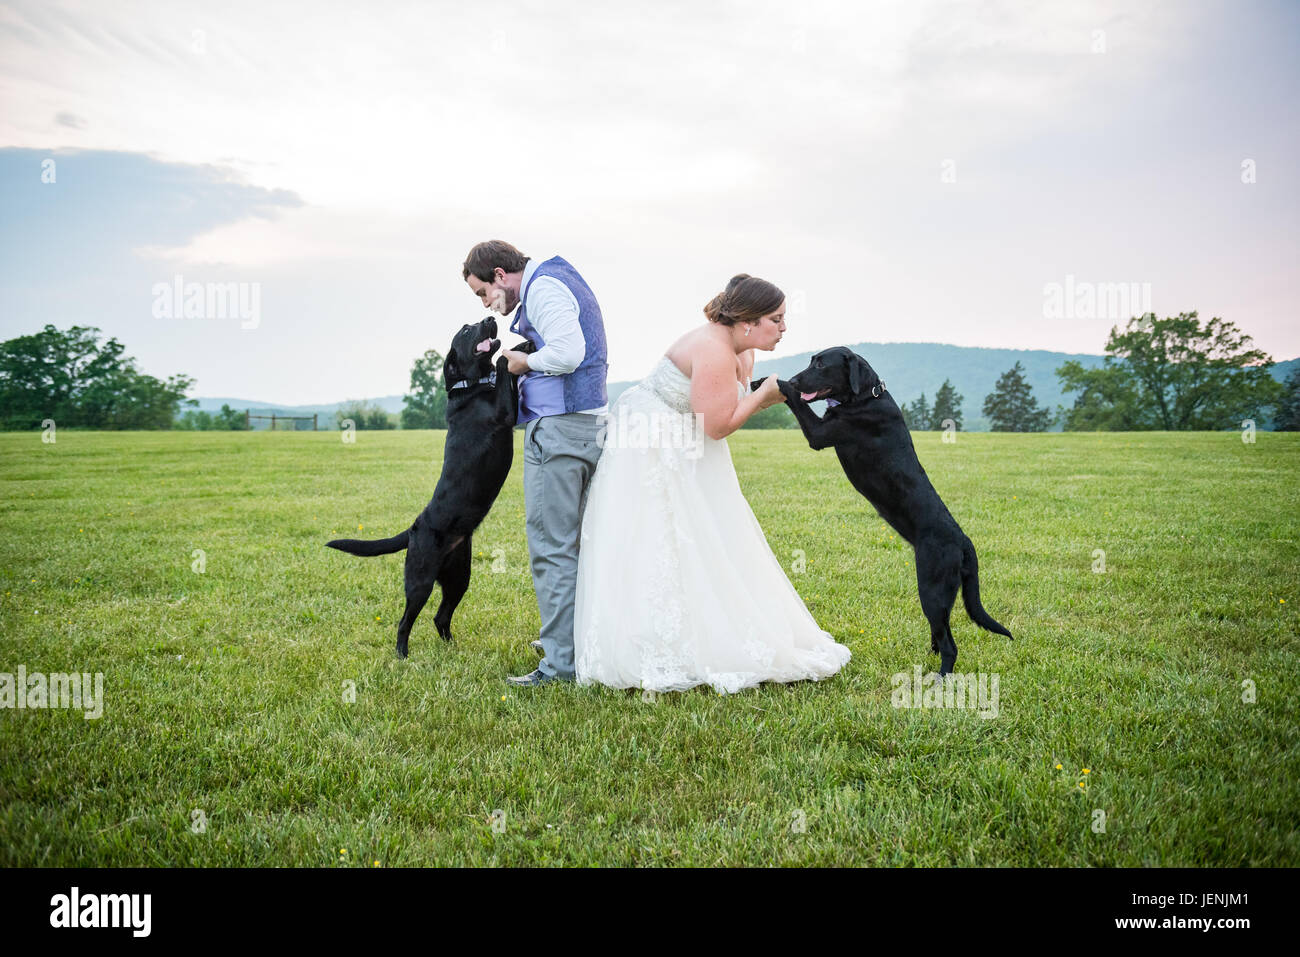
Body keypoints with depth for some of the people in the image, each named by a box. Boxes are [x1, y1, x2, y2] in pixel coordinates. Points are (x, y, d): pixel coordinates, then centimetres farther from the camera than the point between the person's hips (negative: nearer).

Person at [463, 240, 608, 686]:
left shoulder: (543, 287, -9)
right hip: (588, 426, 11)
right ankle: (574, 639, 30)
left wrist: (525, 362, -7)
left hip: (557, 428, -11)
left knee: (551, 546, -6)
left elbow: (567, 353, -23)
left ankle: (562, 661, -2)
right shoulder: (562, 280, 23)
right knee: (569, 541, 19)